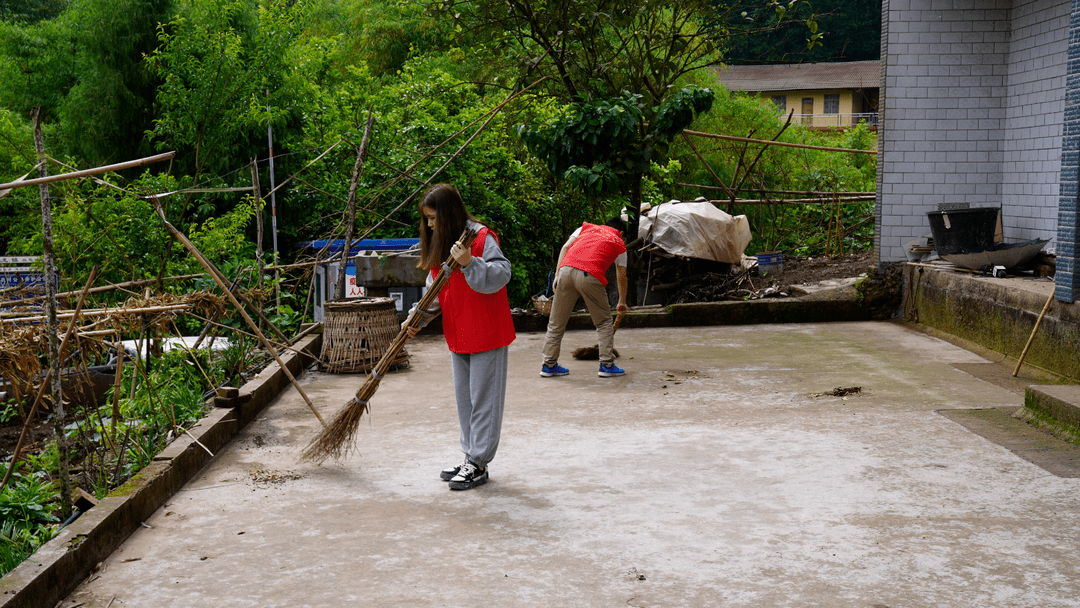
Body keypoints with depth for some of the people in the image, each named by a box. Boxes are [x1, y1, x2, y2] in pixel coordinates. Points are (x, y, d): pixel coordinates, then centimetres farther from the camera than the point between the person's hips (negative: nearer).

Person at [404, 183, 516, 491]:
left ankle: (478, 465, 4)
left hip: (487, 334, -9)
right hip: (458, 335, 9)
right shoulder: (439, 245, 11)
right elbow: (436, 292, 14)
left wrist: (470, 263, -35)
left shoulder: (481, 238, -14)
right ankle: (471, 457, 25)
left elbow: (501, 275, -23)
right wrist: (418, 317, 1)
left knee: (483, 399, -2)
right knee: (464, 398, 14)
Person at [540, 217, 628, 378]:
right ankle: (607, 365, 11)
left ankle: (549, 365, 19)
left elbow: (565, 247, 17)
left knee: (556, 322, 13)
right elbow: (621, 277, 26)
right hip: (590, 276, -3)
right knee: (604, 322, 14)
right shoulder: (619, 244, 23)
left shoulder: (586, 228, 28)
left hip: (566, 270, 3)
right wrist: (622, 302, 38)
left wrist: (557, 275, 14)